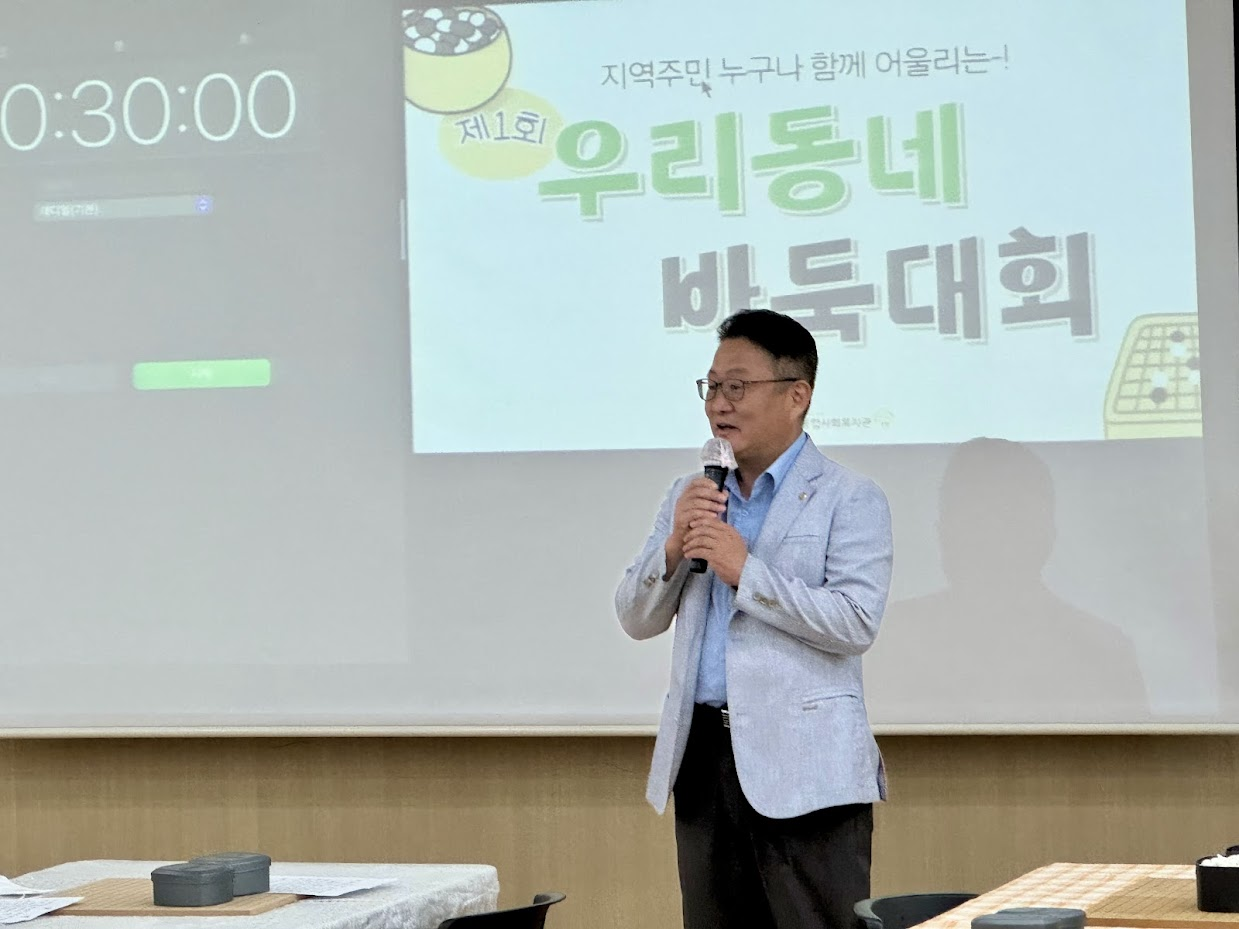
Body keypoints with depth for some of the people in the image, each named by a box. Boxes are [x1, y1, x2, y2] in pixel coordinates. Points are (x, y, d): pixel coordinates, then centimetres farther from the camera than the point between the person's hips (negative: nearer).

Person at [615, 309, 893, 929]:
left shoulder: (849, 499, -1)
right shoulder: (691, 496, 17)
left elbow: (856, 624, -13)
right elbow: (637, 619, 15)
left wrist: (746, 571, -16)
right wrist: (674, 546, -3)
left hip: (803, 768, -6)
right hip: (704, 758, 6)